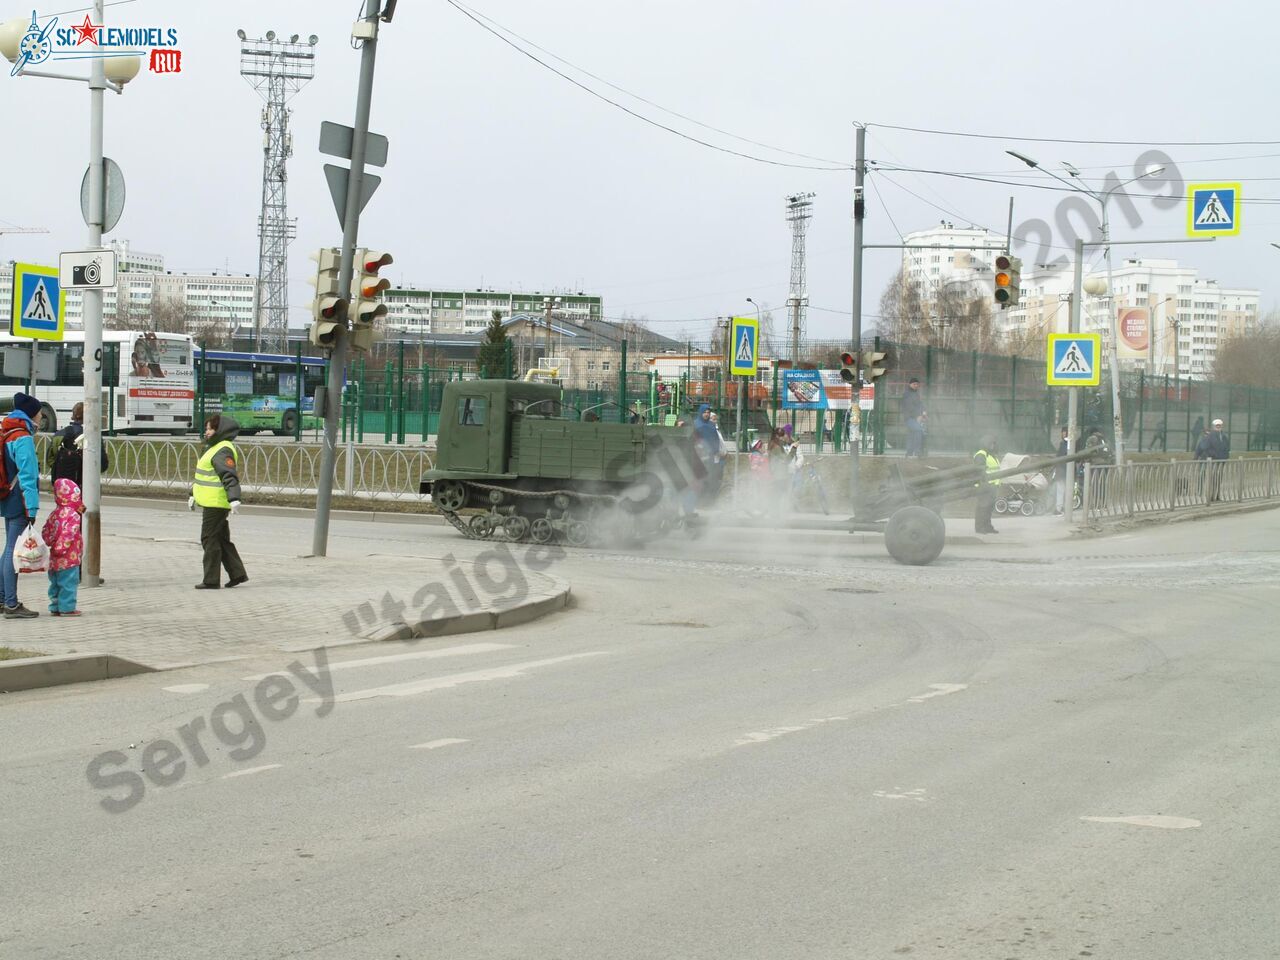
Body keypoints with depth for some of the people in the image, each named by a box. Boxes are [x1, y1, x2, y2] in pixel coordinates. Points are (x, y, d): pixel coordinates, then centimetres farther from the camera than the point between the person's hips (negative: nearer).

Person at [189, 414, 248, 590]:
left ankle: (211, 580, -2)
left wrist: (234, 499, -37)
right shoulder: (215, 449, 20)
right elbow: (203, 476, 30)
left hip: (216, 504, -11)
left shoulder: (223, 451, -15)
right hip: (212, 502, 11)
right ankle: (237, 573, 17)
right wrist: (193, 496, 36)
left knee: (210, 540, -6)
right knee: (222, 540, 14)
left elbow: (230, 476, -27)